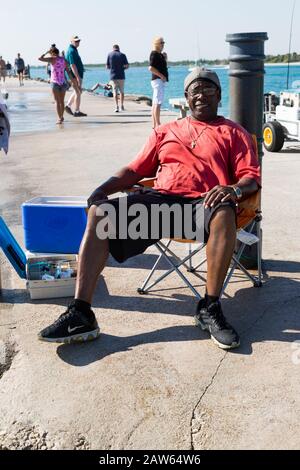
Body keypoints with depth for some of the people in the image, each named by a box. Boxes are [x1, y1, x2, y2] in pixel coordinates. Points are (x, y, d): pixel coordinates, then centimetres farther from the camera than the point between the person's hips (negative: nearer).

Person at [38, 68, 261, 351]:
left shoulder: (233, 133, 20)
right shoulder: (165, 132, 30)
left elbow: (252, 178, 8)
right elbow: (135, 170, 24)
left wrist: (234, 189, -17)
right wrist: (103, 189, 5)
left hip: (203, 202, -3)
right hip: (159, 199, 3)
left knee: (224, 213, -40)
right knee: (99, 211, -20)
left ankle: (210, 308, -26)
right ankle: (80, 314, -26)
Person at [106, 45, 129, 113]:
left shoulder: (110, 55, 1)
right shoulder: (122, 55, 0)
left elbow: (107, 67, 4)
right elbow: (127, 66, -1)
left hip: (113, 76, 0)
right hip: (121, 76, 0)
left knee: (115, 92, 0)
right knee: (121, 91, 15)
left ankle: (117, 106, -12)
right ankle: (122, 106, 17)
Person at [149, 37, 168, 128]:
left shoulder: (160, 54, 18)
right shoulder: (154, 54, -11)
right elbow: (151, 68, -20)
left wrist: (164, 59, 13)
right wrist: (161, 75, -18)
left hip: (160, 80, 10)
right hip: (158, 80, -10)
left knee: (155, 103, 10)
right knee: (158, 103, -11)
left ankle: (154, 124, 13)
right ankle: (157, 124, -11)